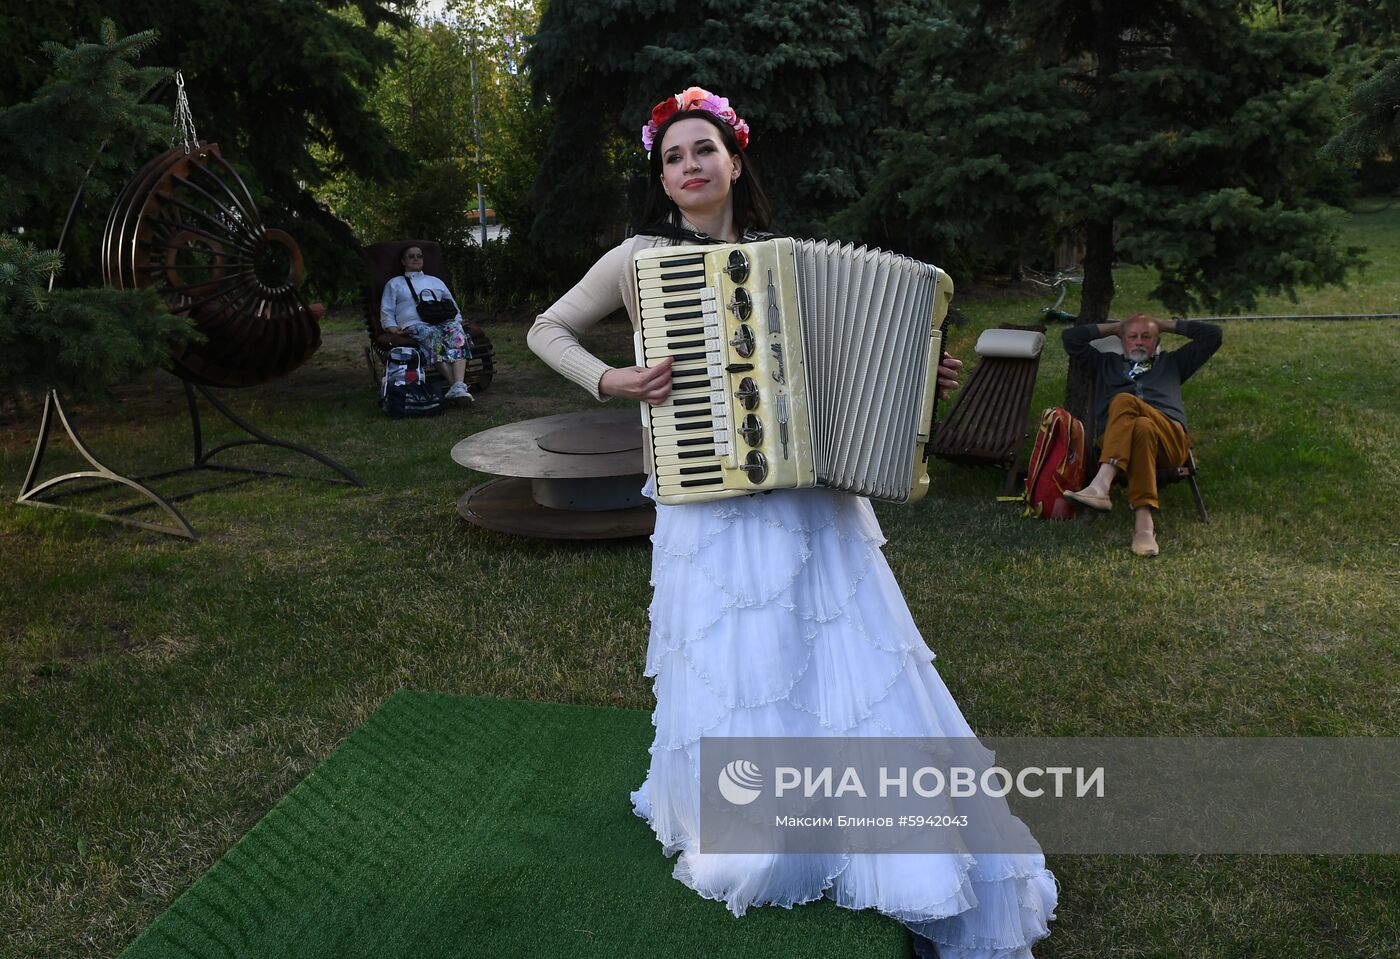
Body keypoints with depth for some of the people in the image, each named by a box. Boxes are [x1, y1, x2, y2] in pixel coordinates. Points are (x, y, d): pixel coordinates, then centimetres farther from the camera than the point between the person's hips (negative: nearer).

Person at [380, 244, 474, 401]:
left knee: (457, 331, -36)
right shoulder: (394, 284, 28)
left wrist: (456, 321, 10)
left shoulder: (435, 281, 35)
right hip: (414, 325, -2)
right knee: (433, 335, -39)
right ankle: (455, 385, -52)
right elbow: (386, 313, 18)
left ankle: (459, 386, -54)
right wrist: (394, 330, -3)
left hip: (442, 322, 2)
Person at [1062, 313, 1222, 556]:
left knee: (1125, 401, -34)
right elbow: (1071, 338, 28)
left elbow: (1212, 334, 31)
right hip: (1114, 440, 1)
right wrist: (1114, 327, 33)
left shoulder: (1172, 363, 37)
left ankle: (1101, 485, -51)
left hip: (1169, 439, 0)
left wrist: (1165, 324, 33)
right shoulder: (1107, 363, 36)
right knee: (1135, 419, -38)